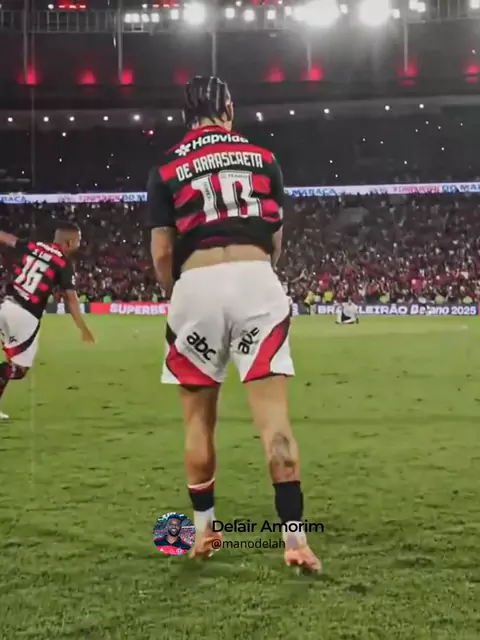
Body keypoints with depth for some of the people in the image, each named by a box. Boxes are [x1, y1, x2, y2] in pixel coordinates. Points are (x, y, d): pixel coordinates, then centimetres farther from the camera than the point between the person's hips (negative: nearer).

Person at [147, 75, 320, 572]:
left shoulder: (167, 169, 10)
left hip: (196, 286, 0)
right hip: (256, 281, 1)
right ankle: (295, 538, -5)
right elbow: (276, 241, 16)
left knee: (198, 418, 13)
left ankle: (203, 529, 22)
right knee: (273, 414, -2)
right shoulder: (262, 158, 14)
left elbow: (162, 253, 5)